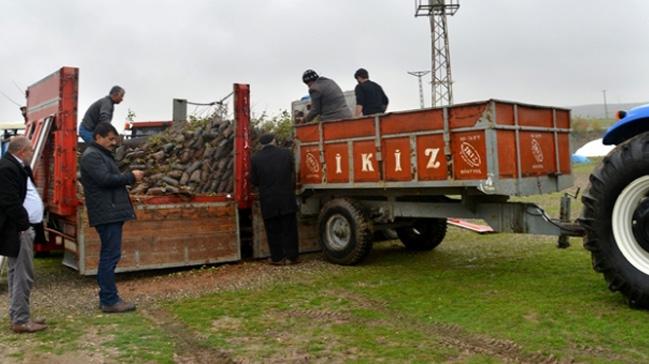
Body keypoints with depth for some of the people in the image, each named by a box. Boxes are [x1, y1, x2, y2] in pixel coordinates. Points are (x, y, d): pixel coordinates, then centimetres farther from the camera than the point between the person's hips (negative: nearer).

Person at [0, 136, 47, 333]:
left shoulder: (16, 167, 16)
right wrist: (24, 225, -18)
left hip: (23, 227, 11)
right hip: (18, 230, -11)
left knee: (17, 274, 16)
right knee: (23, 276, -5)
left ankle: (18, 316, 26)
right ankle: (21, 320, 2)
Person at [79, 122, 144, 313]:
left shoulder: (102, 154, 23)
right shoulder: (91, 156, -10)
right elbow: (105, 179, -21)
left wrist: (129, 177, 6)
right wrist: (131, 176, -13)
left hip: (111, 213, 11)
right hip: (107, 213, -11)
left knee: (108, 255, 13)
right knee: (111, 255, -9)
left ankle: (106, 297, 20)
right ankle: (109, 300, -5)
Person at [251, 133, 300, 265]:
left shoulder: (256, 158, -4)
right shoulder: (286, 153, -2)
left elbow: (254, 180, 2)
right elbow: (293, 175, 8)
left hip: (268, 200, 0)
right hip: (286, 198, 0)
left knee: (273, 230, 9)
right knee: (289, 229, 9)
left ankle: (277, 258, 12)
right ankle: (291, 256, 12)